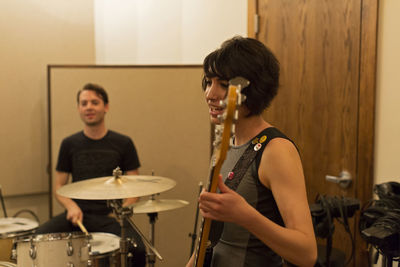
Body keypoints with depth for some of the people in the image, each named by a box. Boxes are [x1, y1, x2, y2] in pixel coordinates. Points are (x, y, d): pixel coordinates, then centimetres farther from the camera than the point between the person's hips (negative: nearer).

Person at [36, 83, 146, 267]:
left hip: (111, 216, -1)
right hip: (79, 215, 2)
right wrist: (71, 206, -8)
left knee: (137, 250, -29)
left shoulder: (123, 144, 3)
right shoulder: (69, 144, 8)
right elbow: (59, 186, 12)